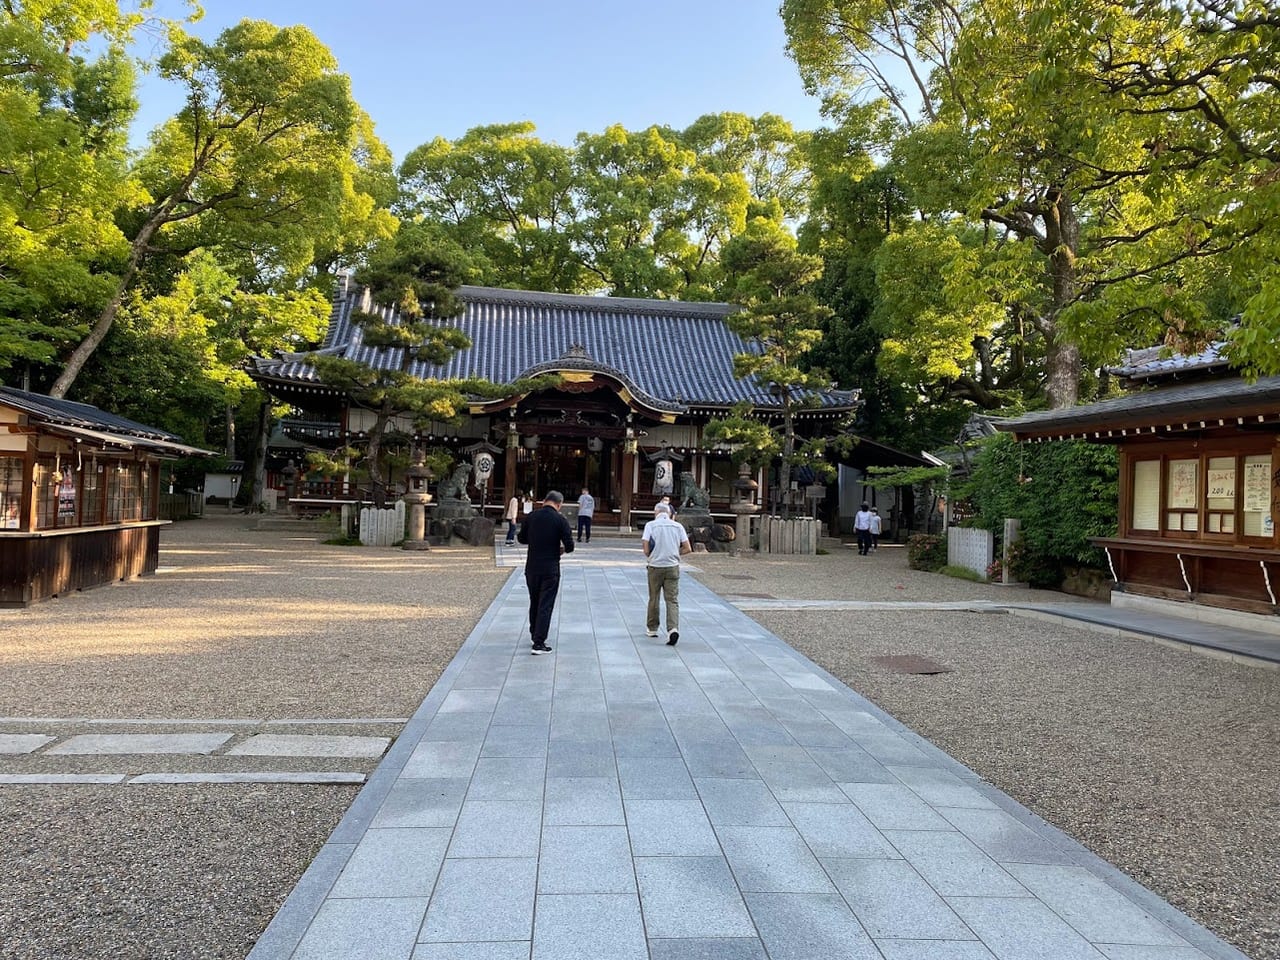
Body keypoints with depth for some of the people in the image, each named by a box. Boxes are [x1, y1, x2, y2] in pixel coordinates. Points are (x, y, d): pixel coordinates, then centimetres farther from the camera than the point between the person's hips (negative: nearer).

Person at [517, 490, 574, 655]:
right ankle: (539, 643, -3)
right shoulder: (561, 521, -10)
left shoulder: (531, 517, 1)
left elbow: (521, 538, 11)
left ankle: (534, 635, 35)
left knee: (534, 602, 21)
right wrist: (563, 549, 11)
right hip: (550, 569, -4)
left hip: (531, 568, 4)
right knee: (546, 605, 0)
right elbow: (570, 546, -11)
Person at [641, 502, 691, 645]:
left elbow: (645, 547, -11)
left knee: (653, 598, 15)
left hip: (655, 567, -1)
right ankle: (673, 629, -17)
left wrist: (650, 556, 8)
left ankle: (652, 628, 27)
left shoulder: (650, 525, -3)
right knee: (672, 600, 1)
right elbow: (687, 548, 0)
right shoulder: (677, 526, 3)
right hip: (673, 567, 1)